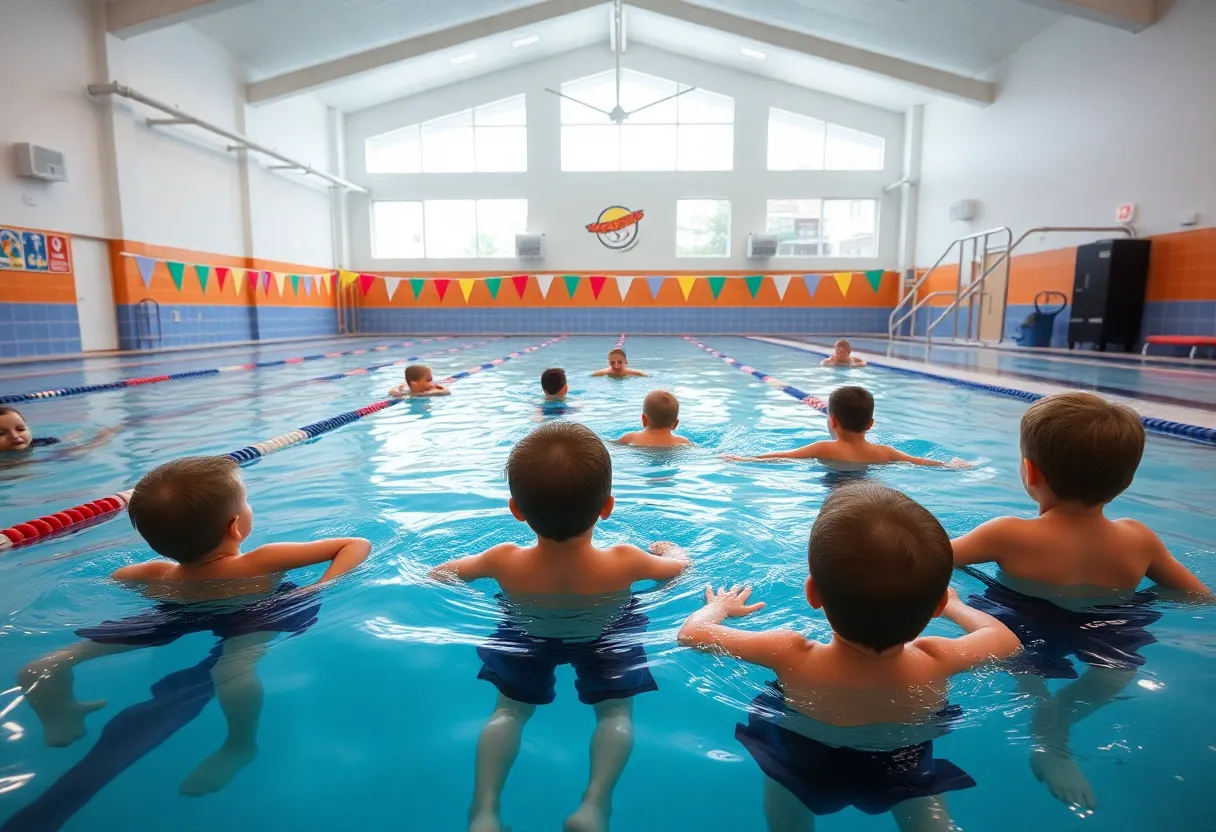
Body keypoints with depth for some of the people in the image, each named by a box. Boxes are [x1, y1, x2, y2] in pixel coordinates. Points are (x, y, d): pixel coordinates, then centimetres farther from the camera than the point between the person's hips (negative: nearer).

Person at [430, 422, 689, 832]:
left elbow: (439, 573, -10)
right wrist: (670, 549, 14)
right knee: (616, 714, 8)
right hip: (607, 637, -1)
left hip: (526, 638, 1)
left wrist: (479, 561, 10)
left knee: (509, 711, 12)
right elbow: (680, 565, -9)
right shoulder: (625, 563, -32)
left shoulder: (504, 562, -31)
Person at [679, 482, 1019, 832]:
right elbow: (1006, 638, -11)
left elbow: (691, 631, -23)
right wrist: (955, 606, 8)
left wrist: (720, 606, -1)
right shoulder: (935, 663, -35)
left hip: (802, 772, 0)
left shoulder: (791, 657, -40)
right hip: (903, 772, 0)